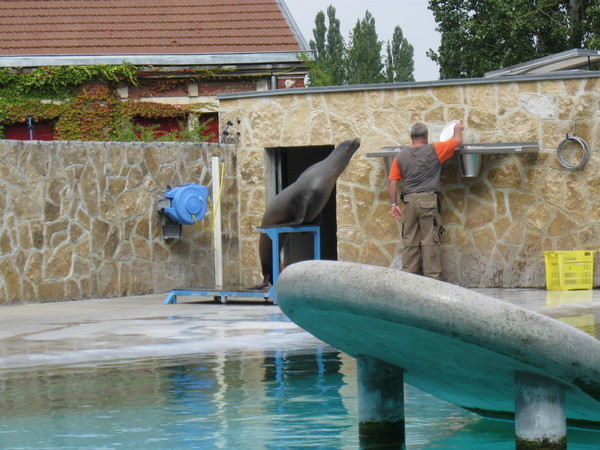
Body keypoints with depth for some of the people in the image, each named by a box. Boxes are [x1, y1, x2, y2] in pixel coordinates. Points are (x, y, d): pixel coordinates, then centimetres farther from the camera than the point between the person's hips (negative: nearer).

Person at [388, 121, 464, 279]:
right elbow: (457, 141, 8)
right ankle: (432, 275, -3)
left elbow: (392, 180, 7)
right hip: (428, 200, -3)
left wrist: (394, 204, 10)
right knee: (430, 241, -2)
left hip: (409, 201, 3)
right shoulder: (434, 150, -1)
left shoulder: (401, 155, 9)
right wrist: (457, 129, 29)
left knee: (410, 242, 7)